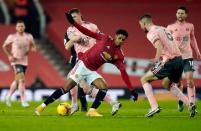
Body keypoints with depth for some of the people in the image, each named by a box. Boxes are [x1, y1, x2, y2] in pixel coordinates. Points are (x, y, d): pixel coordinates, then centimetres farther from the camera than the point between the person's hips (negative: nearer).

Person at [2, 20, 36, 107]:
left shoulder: (29, 36, 3)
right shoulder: (12, 37, -5)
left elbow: (33, 47, 14)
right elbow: (4, 46, 7)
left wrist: (32, 49, -10)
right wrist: (9, 56, -5)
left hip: (24, 61, 5)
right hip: (16, 61, -5)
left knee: (17, 81, 16)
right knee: (22, 80, -18)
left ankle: (8, 96, 37)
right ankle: (23, 101, -16)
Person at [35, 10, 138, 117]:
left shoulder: (119, 55, 0)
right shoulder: (106, 39, -7)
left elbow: (123, 72, -3)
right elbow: (88, 32, -7)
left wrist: (132, 90, -10)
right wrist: (73, 23, -16)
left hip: (92, 71, 4)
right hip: (83, 65, -4)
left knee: (104, 87, -19)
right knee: (66, 88, -10)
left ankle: (92, 111, -13)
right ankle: (42, 106, -2)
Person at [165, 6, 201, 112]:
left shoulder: (190, 26, 7)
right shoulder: (171, 27, -1)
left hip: (187, 56, 1)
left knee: (189, 79, -13)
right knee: (178, 81, 5)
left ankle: (192, 103, -14)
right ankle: (180, 101, 26)